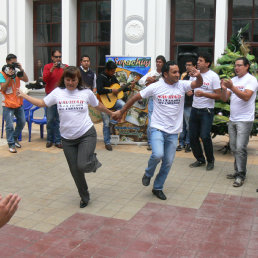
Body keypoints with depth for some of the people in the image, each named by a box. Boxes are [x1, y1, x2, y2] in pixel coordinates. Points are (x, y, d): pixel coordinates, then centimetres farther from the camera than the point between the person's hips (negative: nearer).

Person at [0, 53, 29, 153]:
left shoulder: (16, 71, 6)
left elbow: (26, 80, -2)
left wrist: (21, 69, -13)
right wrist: (9, 77, -21)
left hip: (18, 103, 5)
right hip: (8, 104, -5)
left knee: (22, 122, 13)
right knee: (10, 125, -6)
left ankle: (15, 138, 33)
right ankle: (11, 144, 5)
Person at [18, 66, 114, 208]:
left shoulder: (86, 92, -1)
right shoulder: (58, 92, 2)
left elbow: (98, 106, 14)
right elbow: (42, 103, 11)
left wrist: (111, 113, 25)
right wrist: (24, 95, 11)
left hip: (87, 135, -2)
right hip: (67, 138, 3)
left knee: (82, 165, -20)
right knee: (75, 171, 7)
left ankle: (93, 160, 17)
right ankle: (84, 197, 29)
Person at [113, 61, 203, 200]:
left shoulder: (182, 85, -1)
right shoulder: (155, 87, -6)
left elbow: (198, 84, -14)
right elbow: (136, 97, 1)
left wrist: (198, 76, -37)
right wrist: (121, 111, 5)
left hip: (173, 132, 3)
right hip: (157, 129, -3)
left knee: (168, 162, 8)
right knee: (158, 154, -25)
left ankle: (158, 188, 29)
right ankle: (148, 174, 9)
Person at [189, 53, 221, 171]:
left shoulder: (213, 76, -8)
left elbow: (218, 95, -10)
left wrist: (203, 94, -21)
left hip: (206, 111, -6)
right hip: (194, 109, 6)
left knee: (205, 136, -12)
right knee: (192, 136, 6)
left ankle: (210, 161, 10)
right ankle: (200, 160, 24)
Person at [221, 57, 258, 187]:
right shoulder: (233, 80, 14)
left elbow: (246, 97, -20)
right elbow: (224, 99, 9)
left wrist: (232, 87, -27)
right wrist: (224, 89, -10)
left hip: (244, 120, -7)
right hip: (232, 119, 7)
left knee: (240, 148, -10)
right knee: (234, 148, 11)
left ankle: (241, 175, -2)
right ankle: (238, 171, 23)